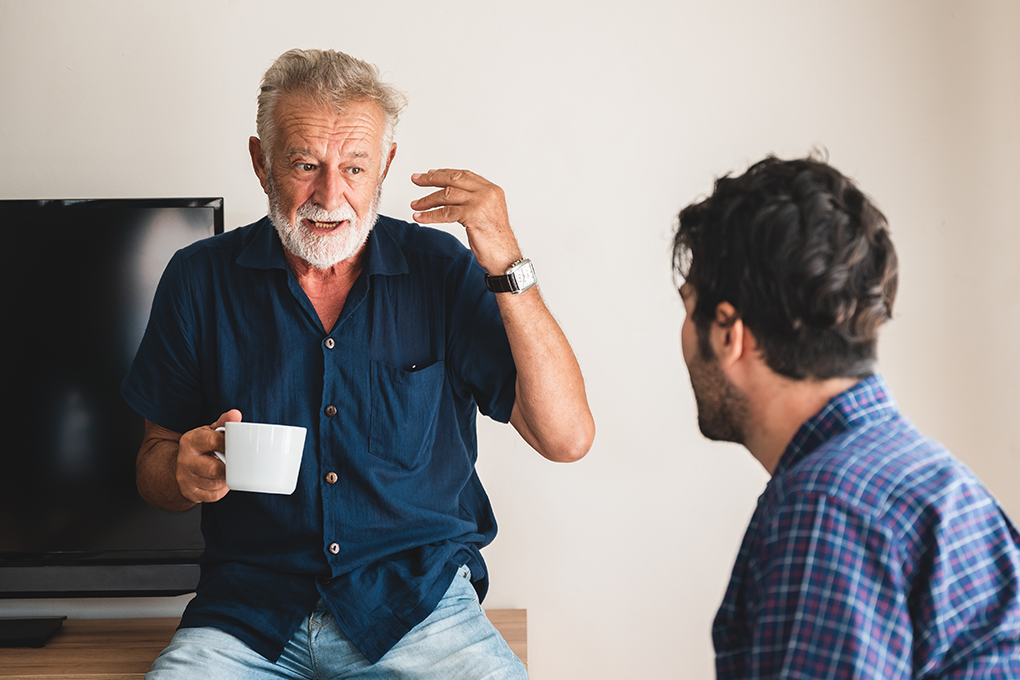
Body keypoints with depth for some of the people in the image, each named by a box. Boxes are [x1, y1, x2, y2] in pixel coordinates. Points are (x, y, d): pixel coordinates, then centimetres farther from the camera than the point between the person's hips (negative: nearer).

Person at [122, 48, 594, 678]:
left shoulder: (443, 269, -1)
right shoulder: (199, 279, 2)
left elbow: (567, 437, -9)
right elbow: (154, 462, 10)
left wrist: (505, 263, -16)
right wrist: (186, 474, -14)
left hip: (420, 608, 1)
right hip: (250, 614, 0)